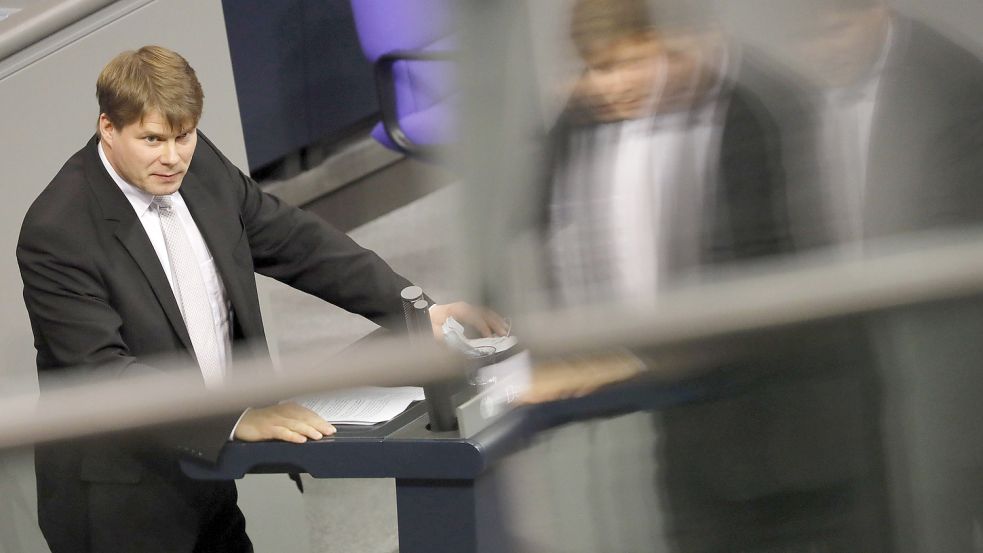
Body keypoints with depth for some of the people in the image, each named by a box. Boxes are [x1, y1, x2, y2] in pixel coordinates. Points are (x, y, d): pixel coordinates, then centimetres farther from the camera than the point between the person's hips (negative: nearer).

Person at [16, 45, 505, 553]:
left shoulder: (201, 164, -1)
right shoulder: (57, 231, -21)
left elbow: (294, 241, 6)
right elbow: (105, 373, -27)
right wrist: (236, 420, -35)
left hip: (206, 467, 6)